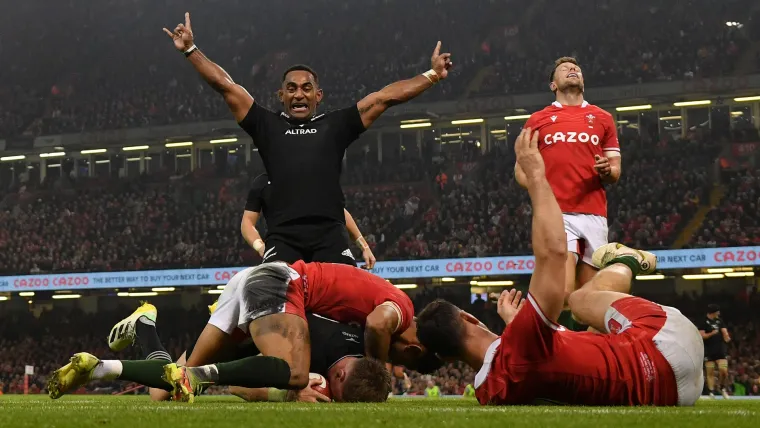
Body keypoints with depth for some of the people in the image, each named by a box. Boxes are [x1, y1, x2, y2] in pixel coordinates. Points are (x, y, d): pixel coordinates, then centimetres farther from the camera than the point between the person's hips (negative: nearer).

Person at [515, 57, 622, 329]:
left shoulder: (602, 118, 19)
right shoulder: (537, 120, 16)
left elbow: (615, 172, 18)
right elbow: (520, 167, 16)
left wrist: (607, 170, -7)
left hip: (593, 214, 2)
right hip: (555, 214, -2)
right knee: (562, 291, -19)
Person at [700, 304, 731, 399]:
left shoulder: (719, 321, 13)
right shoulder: (704, 322, -3)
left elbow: (724, 331, 9)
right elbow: (701, 336, -8)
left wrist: (726, 337, -12)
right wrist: (712, 333, -20)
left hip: (720, 349, 4)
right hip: (709, 351, -3)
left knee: (724, 371, -7)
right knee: (710, 372, 0)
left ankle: (722, 387, 16)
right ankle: (711, 392, 6)